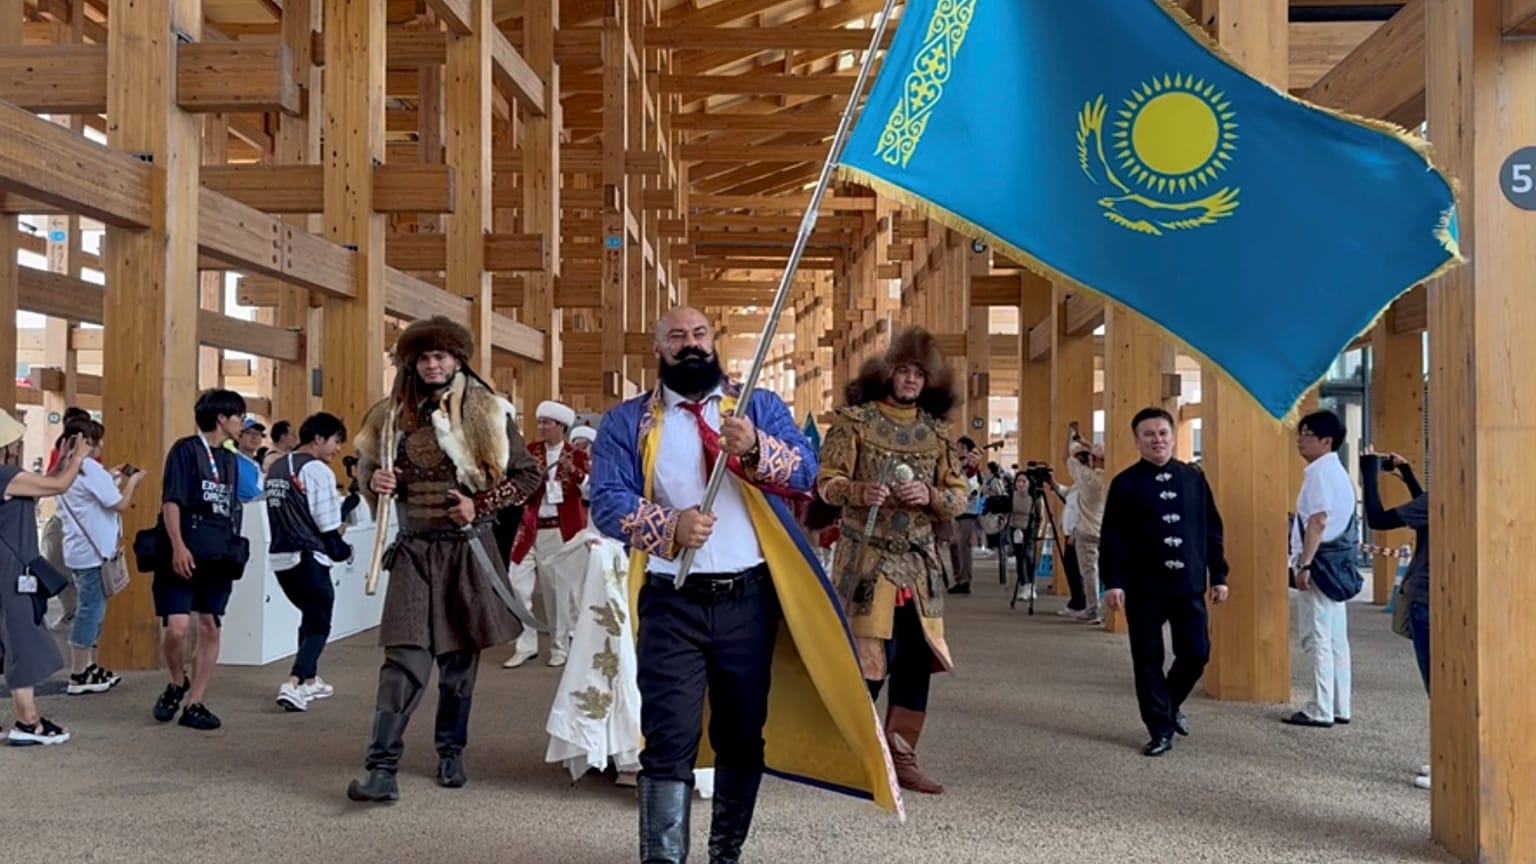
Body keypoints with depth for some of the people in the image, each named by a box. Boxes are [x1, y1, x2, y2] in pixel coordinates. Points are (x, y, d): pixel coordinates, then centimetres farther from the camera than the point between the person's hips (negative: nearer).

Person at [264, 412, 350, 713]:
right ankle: (293, 684, -14)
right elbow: (327, 523, -12)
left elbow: (280, 514, 15)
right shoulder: (317, 470, -11)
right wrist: (340, 549, 5)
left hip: (280, 557, 8)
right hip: (308, 558, -8)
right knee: (319, 624, 1)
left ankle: (310, 680, 30)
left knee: (310, 616, 23)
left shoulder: (275, 468, 12)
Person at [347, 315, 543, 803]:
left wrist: (480, 506, -11)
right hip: (414, 549, 1)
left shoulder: (487, 414, -1)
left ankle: (451, 753, 26)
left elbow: (529, 475, 0)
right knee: (406, 658, -10)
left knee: (460, 656, 9)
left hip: (466, 548, -1)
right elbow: (369, 466, 21)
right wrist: (375, 480, -3)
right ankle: (383, 768, -9)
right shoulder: (395, 415, 7)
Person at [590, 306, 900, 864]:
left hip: (748, 598, 2)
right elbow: (606, 500, -5)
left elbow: (805, 471, -6)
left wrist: (755, 449, -26)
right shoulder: (628, 421, 6)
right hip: (671, 601, -2)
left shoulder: (759, 406, 9)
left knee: (743, 733, 11)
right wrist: (669, 525, -22)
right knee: (669, 739, -5)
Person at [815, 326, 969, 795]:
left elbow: (958, 497, 9)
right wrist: (858, 492, -22)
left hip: (920, 563, 4)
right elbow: (826, 481, -3)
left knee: (917, 659, 5)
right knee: (867, 661, -5)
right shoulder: (854, 420, -1)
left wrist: (930, 496, -12)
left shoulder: (937, 431, 10)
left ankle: (902, 756, 17)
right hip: (866, 559, -4)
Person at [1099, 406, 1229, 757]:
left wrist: (1218, 576, 8)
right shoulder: (1125, 484, -3)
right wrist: (1112, 582, -14)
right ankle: (1161, 730, 15)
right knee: (1148, 661, 3)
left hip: (1188, 585, 3)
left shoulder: (1194, 478, 7)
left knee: (1196, 654, 4)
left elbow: (1212, 530, 10)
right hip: (1143, 588, -3)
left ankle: (1171, 704, 32)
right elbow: (1111, 538, -6)